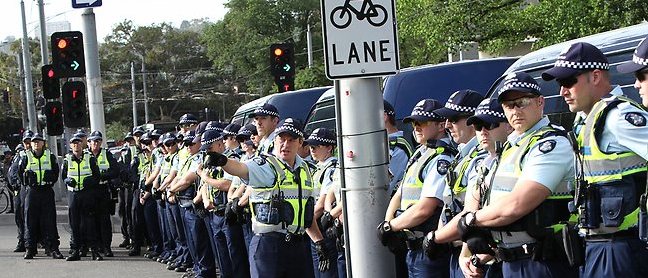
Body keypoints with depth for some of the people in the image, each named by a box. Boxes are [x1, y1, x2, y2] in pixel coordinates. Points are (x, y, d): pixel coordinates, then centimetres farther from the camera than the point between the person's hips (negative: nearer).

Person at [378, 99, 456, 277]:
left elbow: (424, 209, -21)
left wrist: (389, 226, -10)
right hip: (413, 249, 9)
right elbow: (399, 195, 18)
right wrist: (389, 222, -2)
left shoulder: (442, 160, -15)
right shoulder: (419, 155, 16)